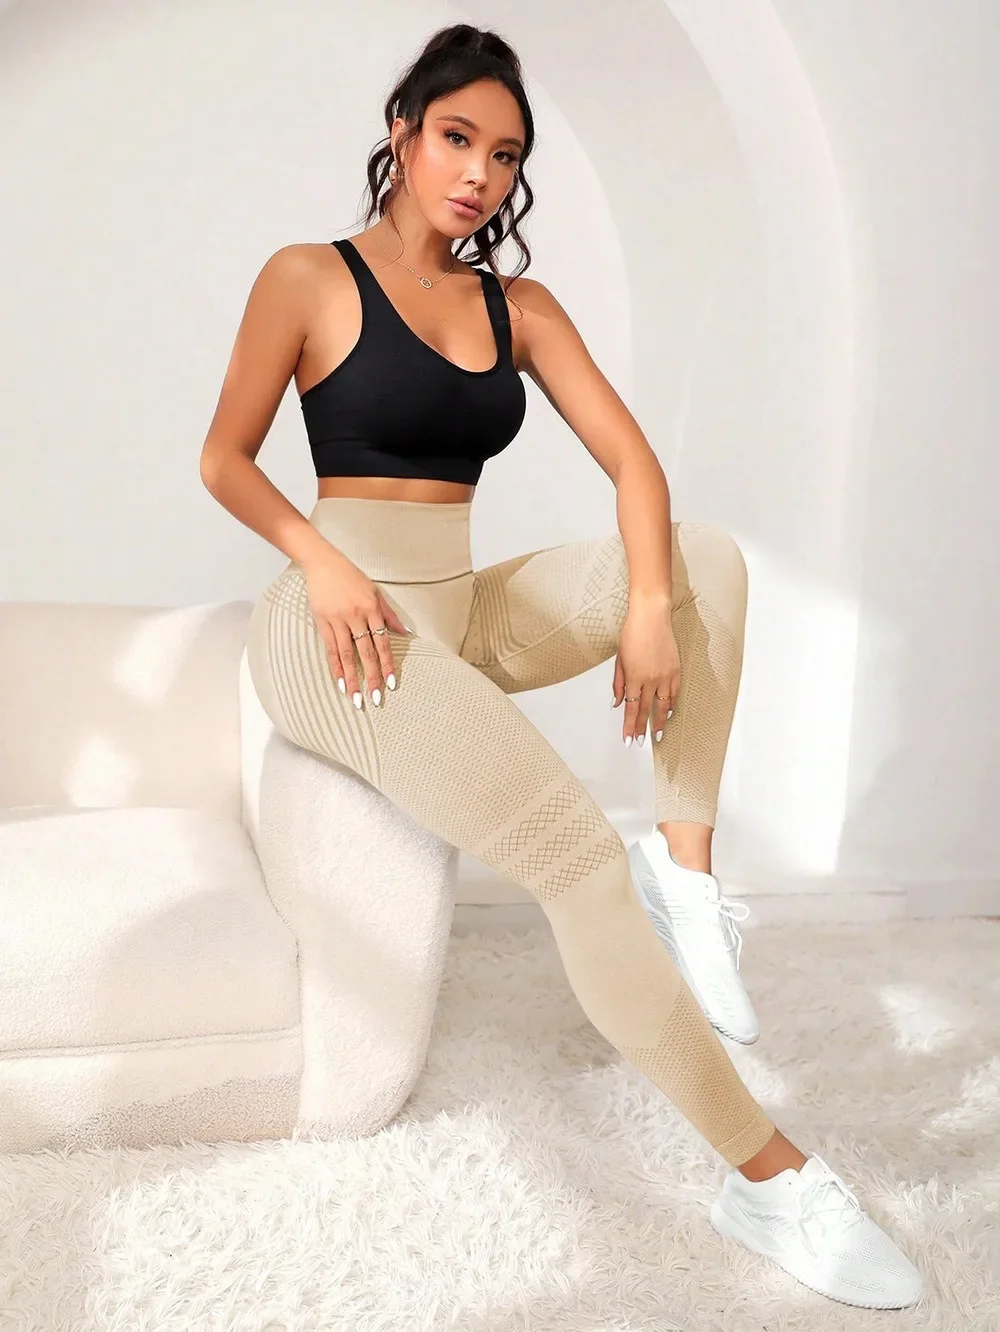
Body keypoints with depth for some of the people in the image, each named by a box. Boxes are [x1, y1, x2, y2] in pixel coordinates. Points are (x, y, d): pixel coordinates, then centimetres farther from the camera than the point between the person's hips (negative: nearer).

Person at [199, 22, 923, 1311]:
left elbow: (631, 461, 2)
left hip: (466, 614, 7)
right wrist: (320, 556, -18)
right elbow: (225, 459, 0)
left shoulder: (519, 307, 12)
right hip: (344, 624, -6)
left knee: (707, 554, -5)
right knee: (574, 851, -23)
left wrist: (649, 604, -16)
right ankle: (769, 1176, -15)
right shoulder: (309, 280, 0)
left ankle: (682, 866, -13)